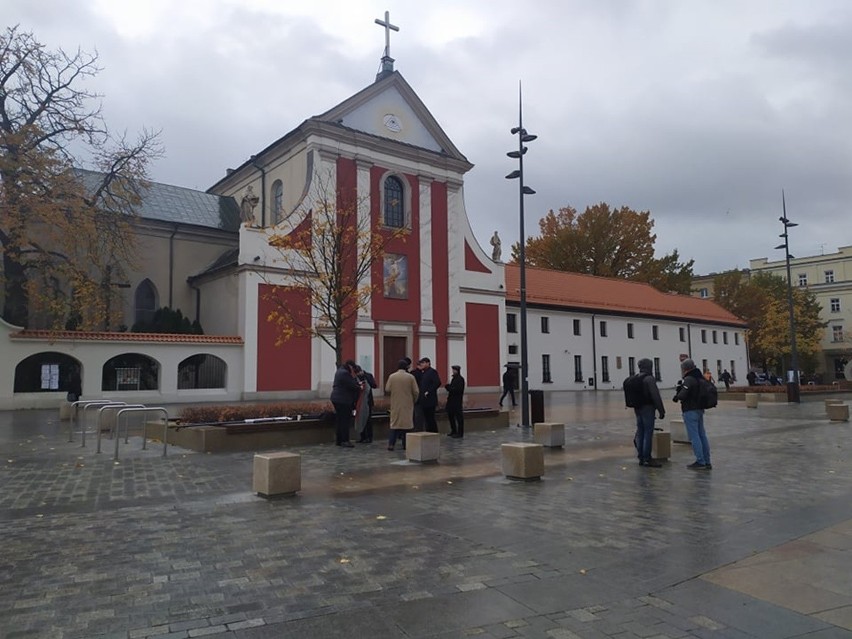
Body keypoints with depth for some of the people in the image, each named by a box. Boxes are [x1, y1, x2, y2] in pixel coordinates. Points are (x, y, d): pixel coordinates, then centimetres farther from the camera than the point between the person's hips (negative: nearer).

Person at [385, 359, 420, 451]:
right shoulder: (410, 377, -6)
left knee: (394, 423, 7)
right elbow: (416, 391, -5)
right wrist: (414, 400, 13)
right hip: (407, 405, -1)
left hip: (395, 404, 1)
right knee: (406, 423, 7)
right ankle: (405, 444, 8)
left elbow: (387, 390, -2)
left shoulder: (392, 376, -4)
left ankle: (391, 444, 0)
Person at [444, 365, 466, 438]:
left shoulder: (460, 379, -11)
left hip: (457, 401, -9)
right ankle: (453, 431, 27)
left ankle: (460, 433, 4)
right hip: (451, 400, 9)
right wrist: (448, 387, -2)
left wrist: (449, 387, -17)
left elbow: (458, 389, -20)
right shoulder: (453, 378, 15)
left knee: (459, 417, -3)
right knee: (450, 415, 14)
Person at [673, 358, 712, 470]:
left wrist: (677, 396, -2)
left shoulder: (688, 379, -16)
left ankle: (700, 462, -4)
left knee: (694, 437, -5)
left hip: (690, 411, -9)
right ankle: (707, 462, 17)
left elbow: (682, 395, -24)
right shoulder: (699, 378, 13)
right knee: (702, 436, 12)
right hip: (699, 410, 9)